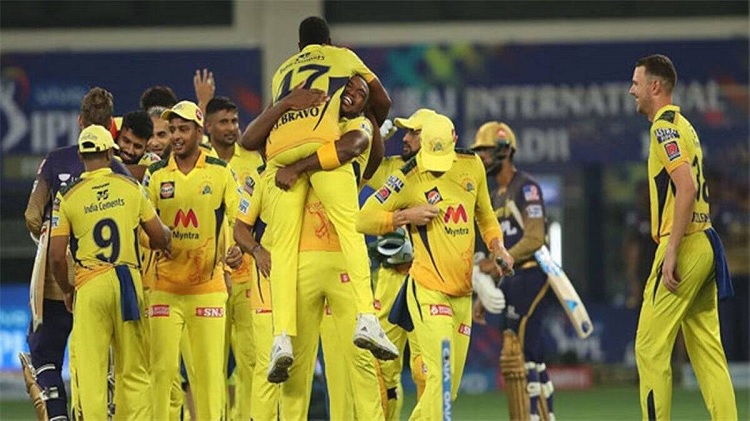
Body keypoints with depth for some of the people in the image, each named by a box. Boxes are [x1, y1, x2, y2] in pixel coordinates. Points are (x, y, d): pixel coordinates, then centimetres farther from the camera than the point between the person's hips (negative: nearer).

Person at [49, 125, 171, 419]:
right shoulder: (130, 188, 3)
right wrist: (165, 241, 35)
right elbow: (160, 236, 10)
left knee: (92, 371, 1)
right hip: (129, 282, 2)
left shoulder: (68, 196, -2)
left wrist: (66, 290, 14)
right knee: (133, 370, 10)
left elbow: (56, 256, -3)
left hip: (90, 285, -2)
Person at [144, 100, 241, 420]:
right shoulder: (156, 175, 6)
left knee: (209, 367, 0)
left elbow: (239, 219, 5)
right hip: (164, 284, 0)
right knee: (162, 367, -5)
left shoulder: (220, 173, 4)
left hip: (208, 285, 0)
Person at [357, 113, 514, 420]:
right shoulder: (408, 178, -8)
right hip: (428, 289, -6)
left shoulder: (472, 165, 8)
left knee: (450, 383, 7)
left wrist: (497, 248, 7)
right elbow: (363, 219, -6)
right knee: (441, 374, -19)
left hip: (463, 292, 6)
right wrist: (406, 215, -16)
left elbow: (485, 215, 23)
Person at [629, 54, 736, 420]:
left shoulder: (665, 126, -10)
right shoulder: (683, 125, 20)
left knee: (651, 348, -6)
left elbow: (686, 188, -21)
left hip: (683, 247, -9)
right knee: (707, 350, 6)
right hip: (705, 245, 10)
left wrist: (671, 252, -23)